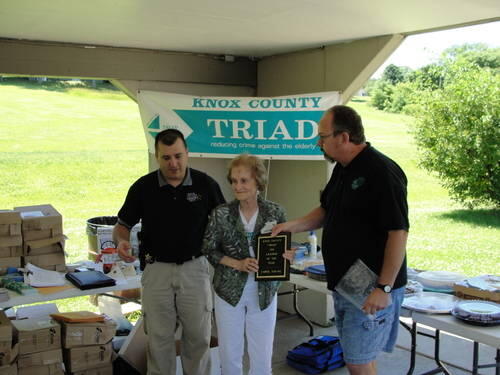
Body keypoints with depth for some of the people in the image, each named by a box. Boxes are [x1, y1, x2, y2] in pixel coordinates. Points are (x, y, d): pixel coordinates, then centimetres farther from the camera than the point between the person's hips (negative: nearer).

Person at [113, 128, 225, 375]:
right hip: (157, 269, 0)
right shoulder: (143, 187, -5)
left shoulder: (205, 184, -6)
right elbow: (122, 225, 4)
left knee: (198, 336, 11)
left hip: (194, 267, 0)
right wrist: (121, 241, -19)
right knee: (159, 338, 10)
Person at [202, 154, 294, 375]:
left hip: (264, 291, 1)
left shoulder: (275, 213, -4)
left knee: (262, 356, 9)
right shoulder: (221, 214, -6)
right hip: (229, 290, 0)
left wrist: (286, 256, -17)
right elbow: (209, 251, -3)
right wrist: (237, 264, -17)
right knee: (230, 354, 10)